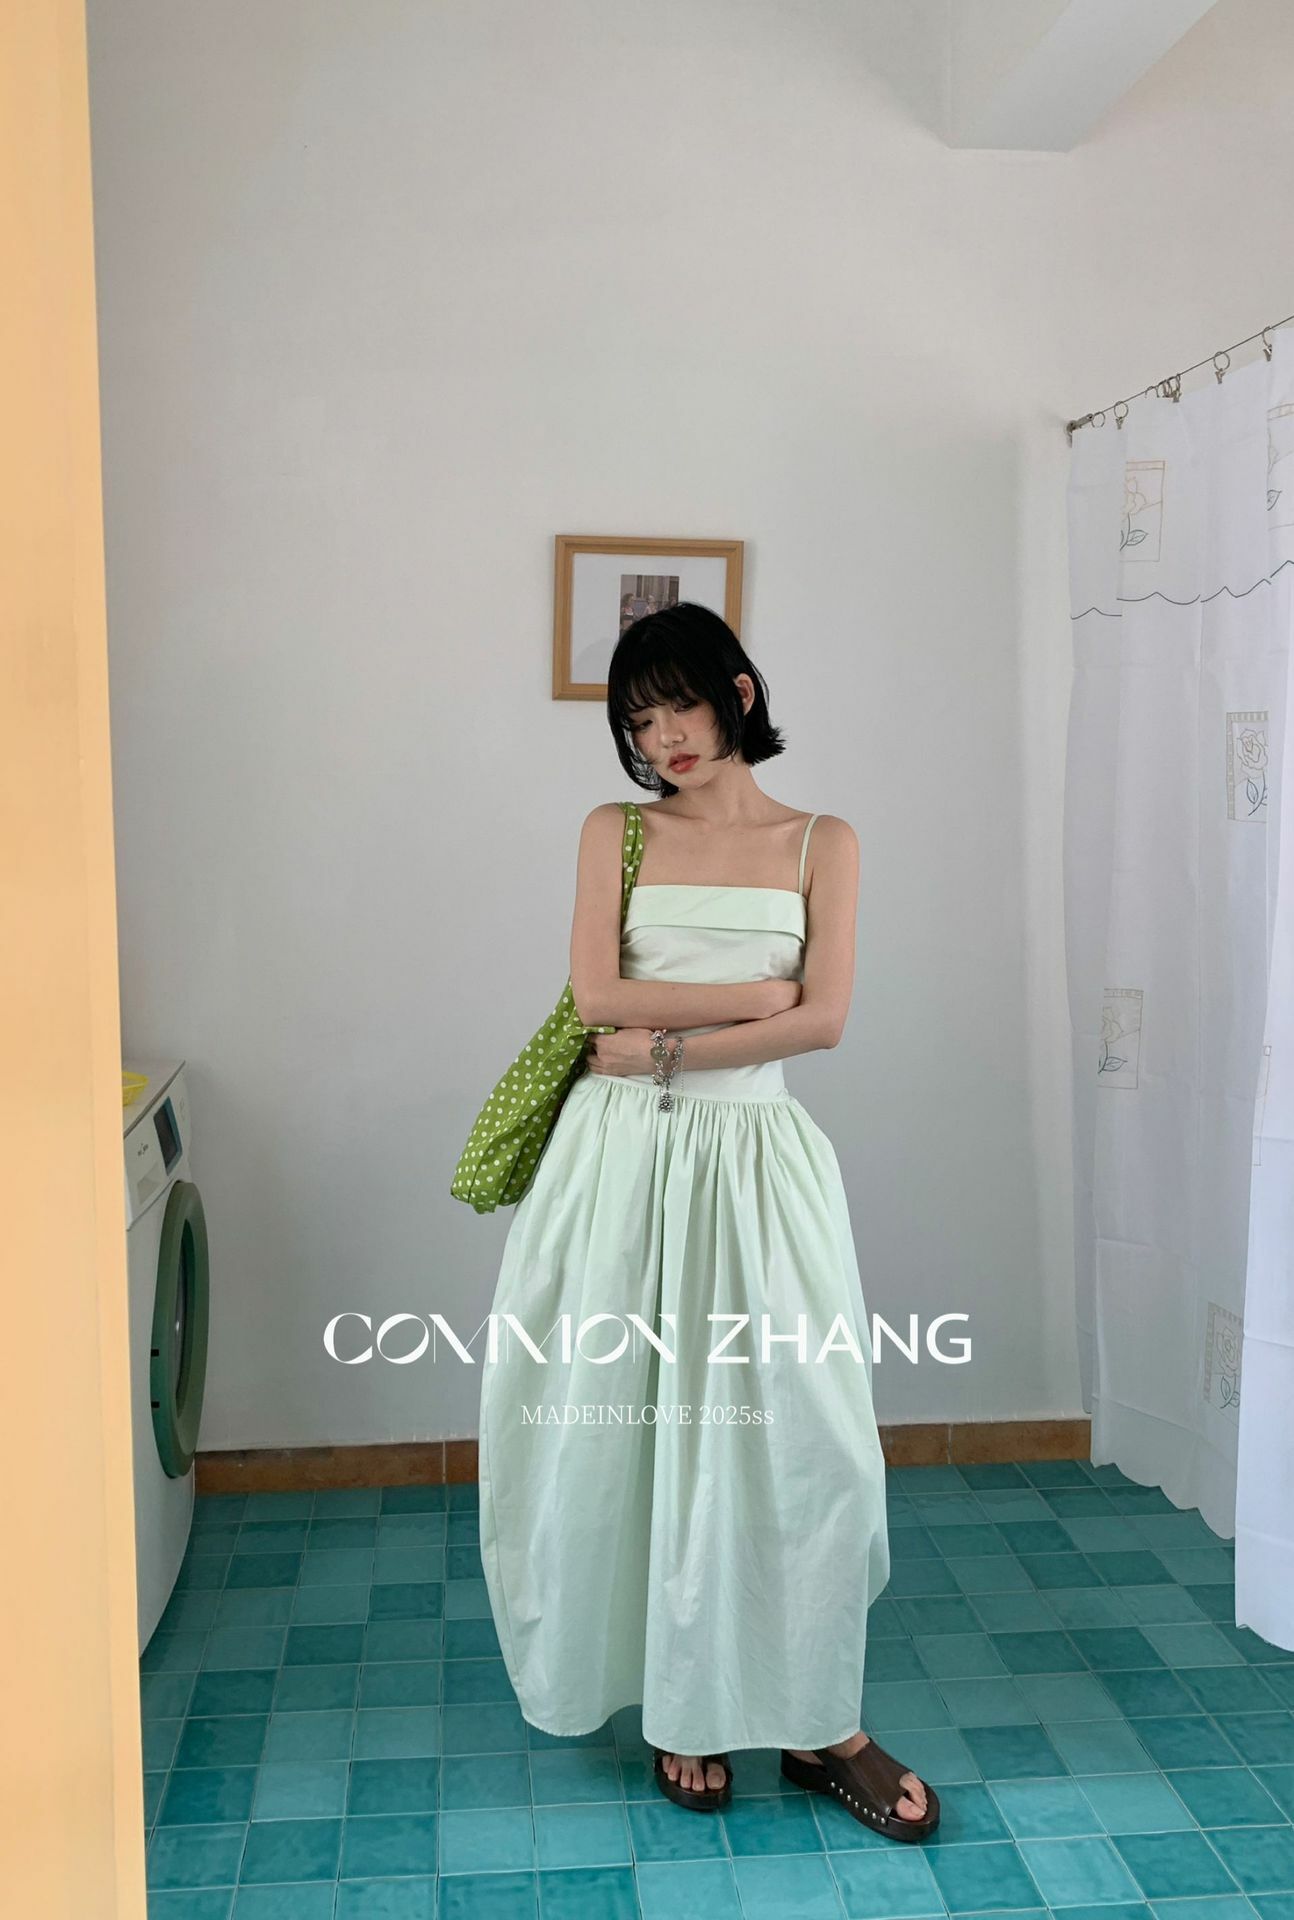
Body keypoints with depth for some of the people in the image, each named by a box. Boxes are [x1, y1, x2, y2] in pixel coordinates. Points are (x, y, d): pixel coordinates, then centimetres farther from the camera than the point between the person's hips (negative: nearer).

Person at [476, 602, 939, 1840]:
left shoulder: (820, 843, 6)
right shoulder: (615, 832, 7)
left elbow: (825, 1021, -6)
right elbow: (597, 995, -6)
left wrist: (663, 1046, -10)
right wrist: (760, 995, -7)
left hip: (755, 1157, 0)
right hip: (624, 1154, 1)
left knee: (788, 1432, 2)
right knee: (631, 1424, 5)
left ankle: (814, 1723, 19)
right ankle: (677, 1705, 25)